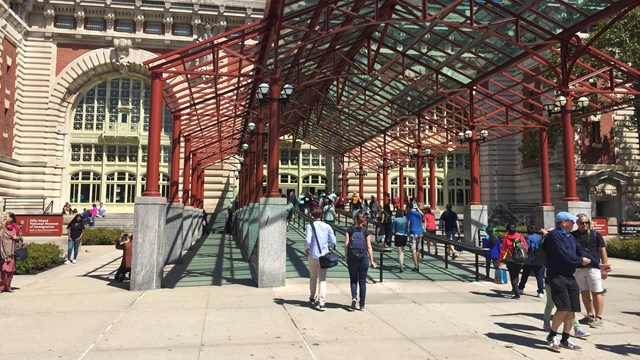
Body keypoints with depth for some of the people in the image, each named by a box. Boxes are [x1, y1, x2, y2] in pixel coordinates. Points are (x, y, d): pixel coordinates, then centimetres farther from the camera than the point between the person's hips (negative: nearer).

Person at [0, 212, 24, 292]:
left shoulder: (16, 227, 5)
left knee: (10, 269, 7)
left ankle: (7, 286, 18)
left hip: (11, 251, 3)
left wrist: (17, 238, -3)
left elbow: (20, 236, 17)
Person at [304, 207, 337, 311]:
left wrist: (306, 249, 2)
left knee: (313, 277, 17)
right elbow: (333, 242, 1)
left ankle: (313, 298, 32)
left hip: (313, 255, -1)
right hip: (324, 255, 1)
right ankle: (322, 302, -13)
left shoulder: (310, 226, -6)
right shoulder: (327, 226, 3)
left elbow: (308, 240, -16)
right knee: (322, 279, -1)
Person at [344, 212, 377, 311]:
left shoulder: (349, 230, 0)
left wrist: (346, 257, 6)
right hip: (363, 259, 0)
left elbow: (346, 245, -4)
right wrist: (372, 261, 2)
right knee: (362, 282, 9)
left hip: (352, 259, 0)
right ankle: (362, 305, 12)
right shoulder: (366, 232, -1)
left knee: (353, 280, 15)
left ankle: (354, 297, -9)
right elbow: (369, 247, -3)